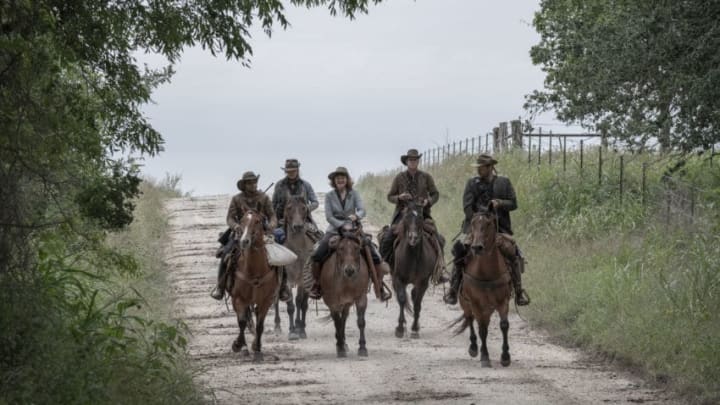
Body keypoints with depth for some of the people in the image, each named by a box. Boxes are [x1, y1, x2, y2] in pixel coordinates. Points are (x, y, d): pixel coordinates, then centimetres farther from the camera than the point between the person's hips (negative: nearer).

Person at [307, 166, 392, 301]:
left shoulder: (354, 194, 3)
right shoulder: (329, 196, 1)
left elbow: (362, 210, -7)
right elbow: (329, 216, -7)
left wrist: (356, 216, -29)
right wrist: (343, 225, -20)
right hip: (334, 230, -1)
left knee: (374, 256, -13)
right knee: (316, 257, -21)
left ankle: (379, 288, 0)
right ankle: (317, 284, 1)